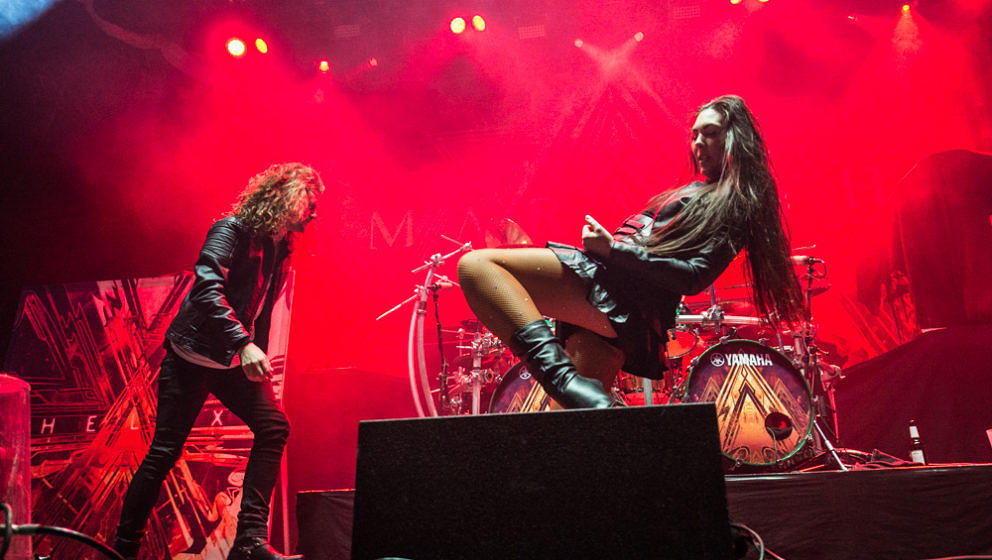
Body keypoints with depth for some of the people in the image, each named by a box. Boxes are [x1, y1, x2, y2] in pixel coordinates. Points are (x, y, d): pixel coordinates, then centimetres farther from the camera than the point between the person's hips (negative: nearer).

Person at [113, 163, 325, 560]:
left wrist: (258, 361, 13)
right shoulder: (232, 230, -13)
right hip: (192, 357, -7)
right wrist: (244, 344, -35)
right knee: (165, 451, -2)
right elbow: (206, 288, -27)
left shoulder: (281, 248, 10)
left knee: (274, 426, -10)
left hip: (234, 362, 7)